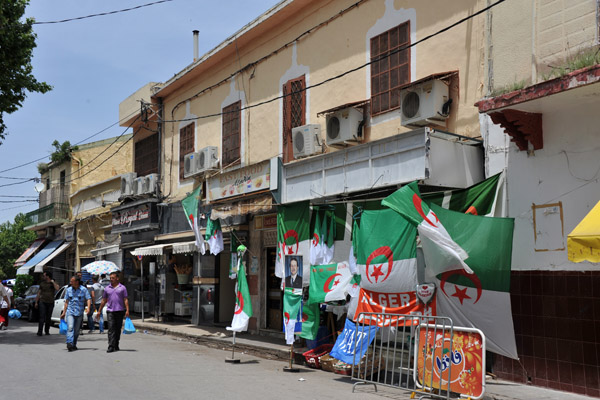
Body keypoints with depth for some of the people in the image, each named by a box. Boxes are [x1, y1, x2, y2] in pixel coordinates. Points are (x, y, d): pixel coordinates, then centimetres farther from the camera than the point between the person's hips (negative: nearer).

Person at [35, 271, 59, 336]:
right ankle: (39, 331, -10)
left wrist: (53, 282, -16)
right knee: (42, 317, -9)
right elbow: (39, 293, 13)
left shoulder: (53, 283, 4)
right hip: (42, 302, 0)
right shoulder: (42, 283, 9)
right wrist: (36, 302, 10)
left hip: (50, 303, 0)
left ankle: (47, 331, 18)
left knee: (48, 318, 6)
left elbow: (57, 288, -17)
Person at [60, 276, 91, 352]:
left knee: (76, 330, 5)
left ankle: (74, 345, 17)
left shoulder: (83, 290, 0)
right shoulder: (69, 290, 10)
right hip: (70, 312, 1)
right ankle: (69, 343, -29)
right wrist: (64, 312, 13)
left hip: (79, 313, -1)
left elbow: (89, 299, -4)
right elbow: (66, 301, 16)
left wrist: (88, 308, -22)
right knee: (70, 327, -18)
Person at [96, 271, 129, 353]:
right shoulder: (107, 288, 10)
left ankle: (116, 346, 20)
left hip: (120, 310, 0)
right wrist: (99, 311, 15)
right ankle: (111, 346, -14)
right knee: (111, 329, -10)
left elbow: (125, 300, 1)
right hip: (110, 311, 1)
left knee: (118, 329, 8)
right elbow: (104, 300, 16)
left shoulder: (122, 288, 4)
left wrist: (127, 310, -8)